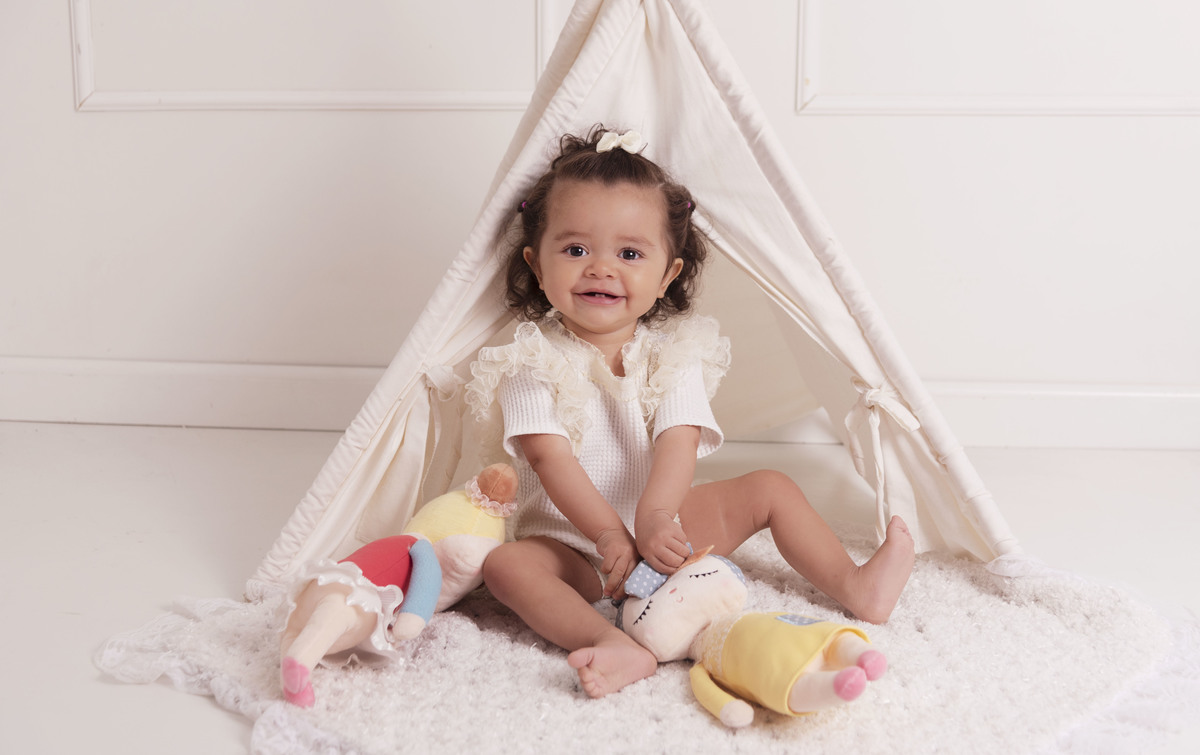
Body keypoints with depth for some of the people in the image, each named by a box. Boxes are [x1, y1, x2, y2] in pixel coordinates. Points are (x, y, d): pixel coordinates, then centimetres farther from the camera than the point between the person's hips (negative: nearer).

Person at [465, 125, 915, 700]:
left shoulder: (672, 352, -4)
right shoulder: (532, 361, -10)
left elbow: (678, 443, -20)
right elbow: (551, 459, -20)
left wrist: (654, 518, -39)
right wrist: (611, 536, -32)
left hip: (661, 525, 3)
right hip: (570, 540, -3)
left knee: (770, 488, -2)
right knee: (505, 564, -31)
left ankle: (855, 588, 0)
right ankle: (616, 646, -48)